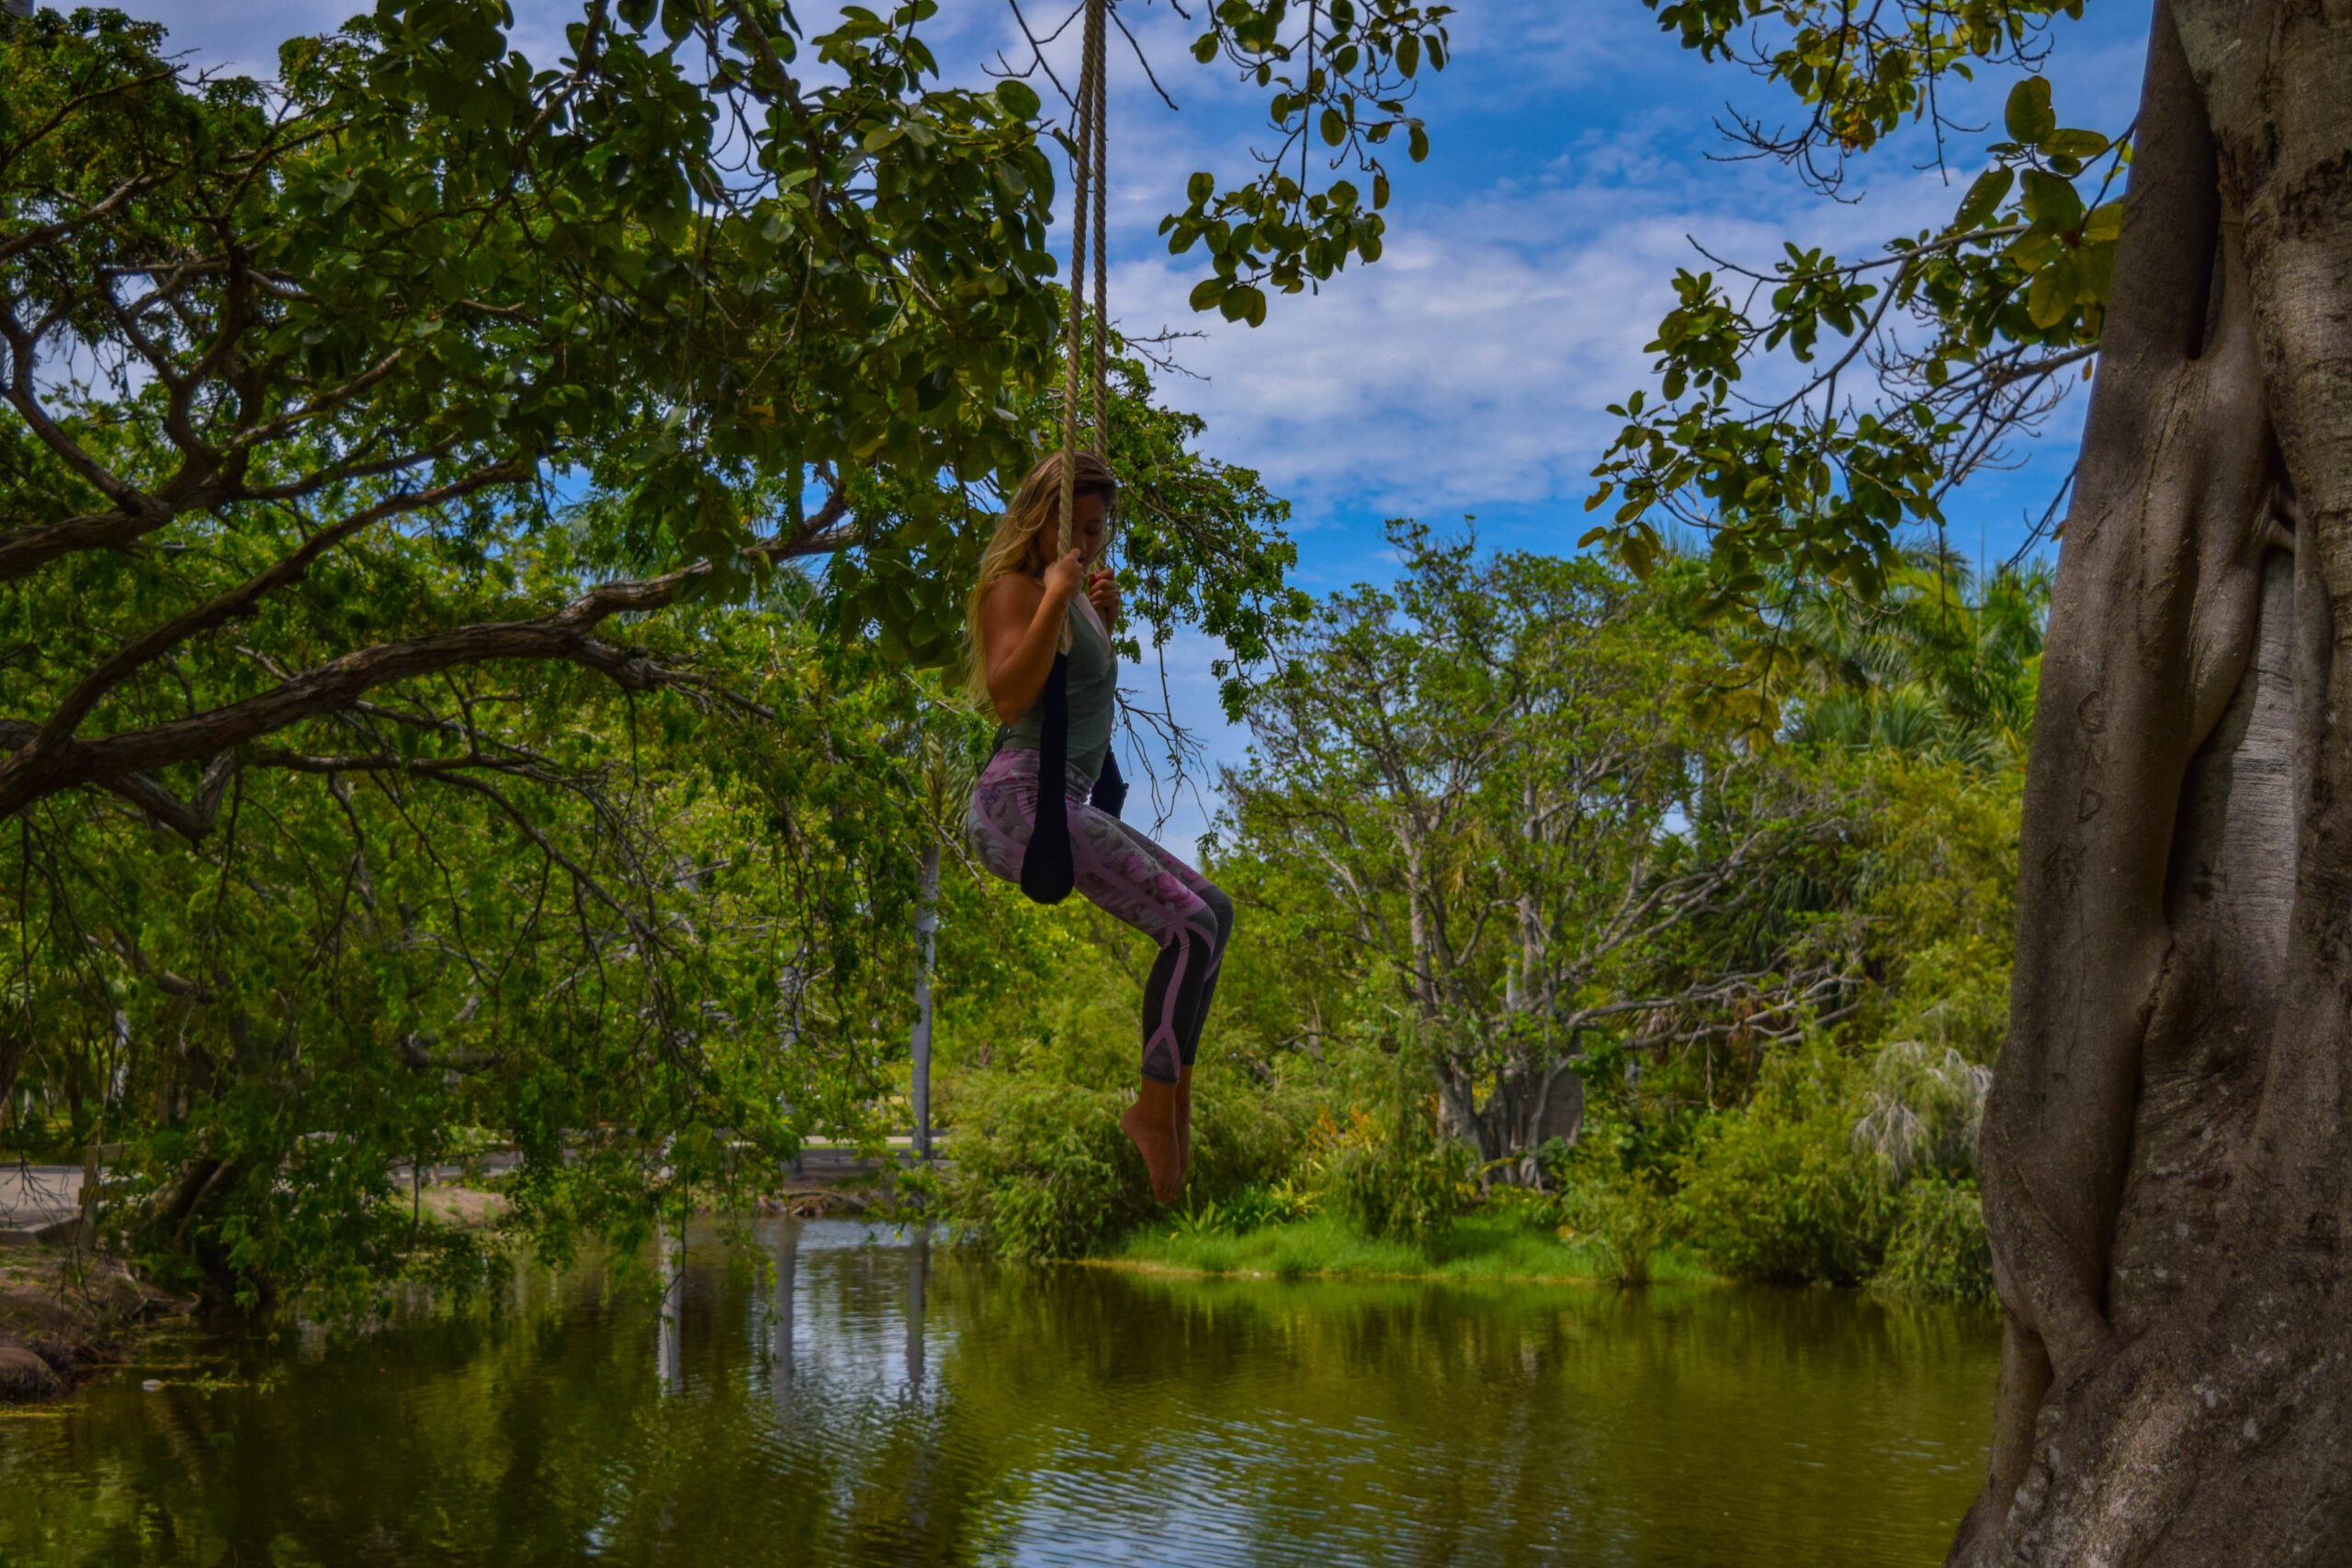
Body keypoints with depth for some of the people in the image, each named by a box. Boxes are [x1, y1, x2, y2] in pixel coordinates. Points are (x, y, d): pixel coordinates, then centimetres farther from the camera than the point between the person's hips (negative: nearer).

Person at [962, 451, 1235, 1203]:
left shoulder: (1069, 593, 20)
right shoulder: (1014, 588, -7)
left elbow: (1092, 691, 35)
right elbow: (1009, 696, -23)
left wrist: (1106, 616, 20)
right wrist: (1056, 597, -24)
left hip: (1065, 803, 10)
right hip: (1024, 799, -10)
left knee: (1213, 910, 14)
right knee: (1190, 926, -20)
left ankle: (1175, 1104, 10)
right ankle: (1154, 1109, -12)